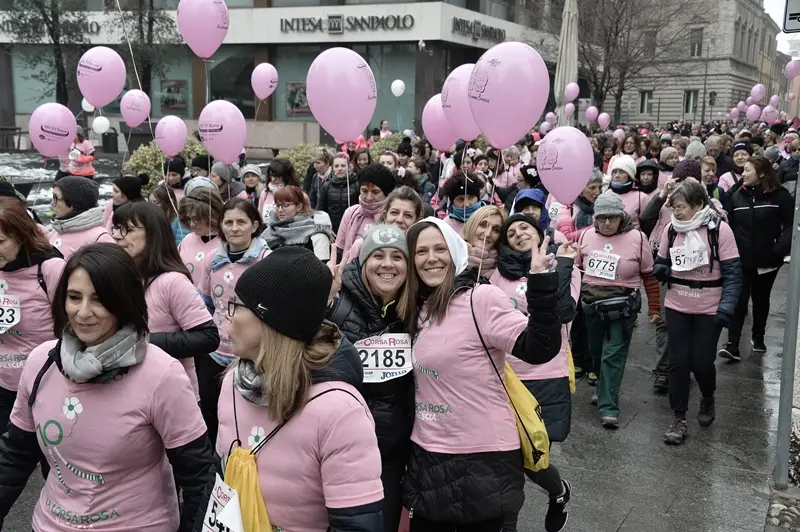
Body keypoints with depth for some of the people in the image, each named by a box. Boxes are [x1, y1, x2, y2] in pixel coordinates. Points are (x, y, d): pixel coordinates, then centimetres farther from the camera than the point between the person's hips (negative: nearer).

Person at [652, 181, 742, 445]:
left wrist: (726, 307, -22)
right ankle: (679, 419, 16)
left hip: (708, 310, -3)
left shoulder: (719, 229, -12)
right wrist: (660, 270, -14)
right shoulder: (671, 229, -1)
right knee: (678, 362, 3)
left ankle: (708, 399, 36)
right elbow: (660, 265, 10)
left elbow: (733, 273, -12)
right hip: (676, 308, 3)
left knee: (701, 362, 4)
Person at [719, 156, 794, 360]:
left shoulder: (779, 195, -6)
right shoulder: (737, 196, 3)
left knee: (761, 300, 16)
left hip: (767, 260, -1)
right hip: (741, 259, 1)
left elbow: (791, 225, -7)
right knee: (739, 301, -6)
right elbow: (728, 225, 4)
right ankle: (732, 345, -7)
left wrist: (780, 248, -19)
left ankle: (758, 337, 35)